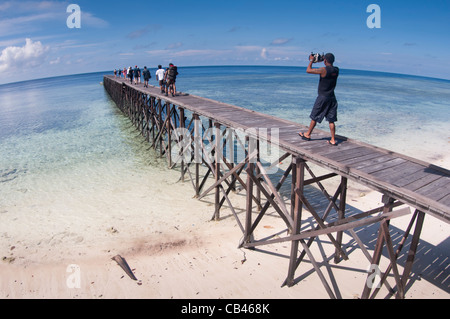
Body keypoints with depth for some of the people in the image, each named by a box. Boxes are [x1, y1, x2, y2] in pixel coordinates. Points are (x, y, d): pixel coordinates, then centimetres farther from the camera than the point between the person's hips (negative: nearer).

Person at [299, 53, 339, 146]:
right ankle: (333, 140, 7)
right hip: (332, 98, 6)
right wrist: (323, 59, 21)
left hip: (322, 97, -6)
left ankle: (307, 135, 24)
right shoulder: (336, 70, 3)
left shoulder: (323, 70, -17)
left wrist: (311, 60, 0)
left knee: (314, 117, 10)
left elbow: (308, 70, -14)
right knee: (331, 120, 7)